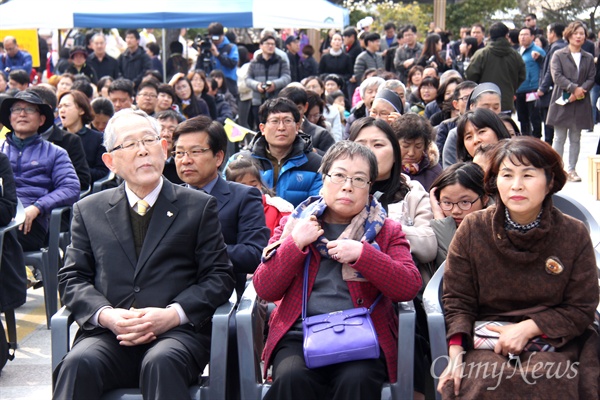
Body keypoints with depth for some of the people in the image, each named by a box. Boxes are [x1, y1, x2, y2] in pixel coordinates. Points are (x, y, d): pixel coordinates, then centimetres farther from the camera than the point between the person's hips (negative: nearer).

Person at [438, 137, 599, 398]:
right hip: (485, 343, 0)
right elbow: (457, 300, 3)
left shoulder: (574, 235, 0)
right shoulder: (472, 230, 0)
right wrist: (456, 355, -13)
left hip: (552, 343, 0)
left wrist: (528, 327, -11)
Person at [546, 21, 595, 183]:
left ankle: (571, 169, 14)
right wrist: (574, 87, -17)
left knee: (575, 138, 8)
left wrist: (580, 91, -13)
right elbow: (556, 76, -9)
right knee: (559, 138, 0)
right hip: (562, 102, -3)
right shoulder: (558, 55, 0)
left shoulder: (589, 58, 9)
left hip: (580, 103, 3)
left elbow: (591, 79, 4)